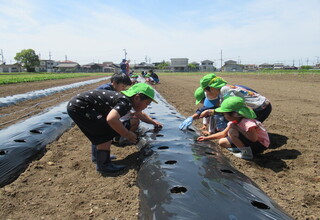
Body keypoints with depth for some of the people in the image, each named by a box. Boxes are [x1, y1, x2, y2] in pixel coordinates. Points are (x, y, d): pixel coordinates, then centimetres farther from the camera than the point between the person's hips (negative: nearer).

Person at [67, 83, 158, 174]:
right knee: (107, 132, -9)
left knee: (103, 132, 15)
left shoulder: (125, 98, 9)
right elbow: (111, 119, -39)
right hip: (79, 107, -10)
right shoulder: (125, 102, -22)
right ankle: (102, 166, 1)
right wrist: (127, 134, -25)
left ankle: (106, 162, 24)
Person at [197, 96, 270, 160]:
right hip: (250, 142, 9)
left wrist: (238, 128, -27)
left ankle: (247, 153, -11)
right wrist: (206, 138, 5)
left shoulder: (247, 122, -29)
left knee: (232, 132, -27)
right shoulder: (234, 121, -1)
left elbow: (254, 138, -37)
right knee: (222, 142, 1)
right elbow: (224, 133, 9)